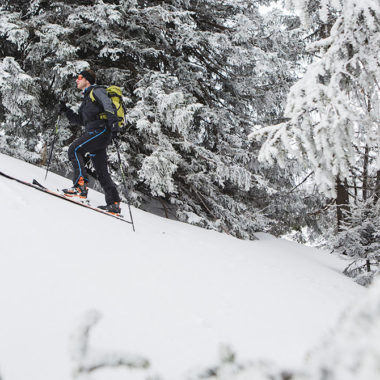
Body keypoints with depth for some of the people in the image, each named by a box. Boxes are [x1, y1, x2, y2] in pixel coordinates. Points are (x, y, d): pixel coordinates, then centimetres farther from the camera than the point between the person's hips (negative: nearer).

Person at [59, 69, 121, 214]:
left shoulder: (96, 91, 0)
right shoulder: (87, 97, 28)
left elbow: (109, 107, -14)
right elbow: (79, 121, 29)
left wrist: (113, 125, -27)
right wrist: (66, 111, 18)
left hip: (101, 130, -9)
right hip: (94, 133, 9)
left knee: (74, 149, -19)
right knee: (101, 171, 7)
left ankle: (81, 185, -25)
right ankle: (114, 204, 7)